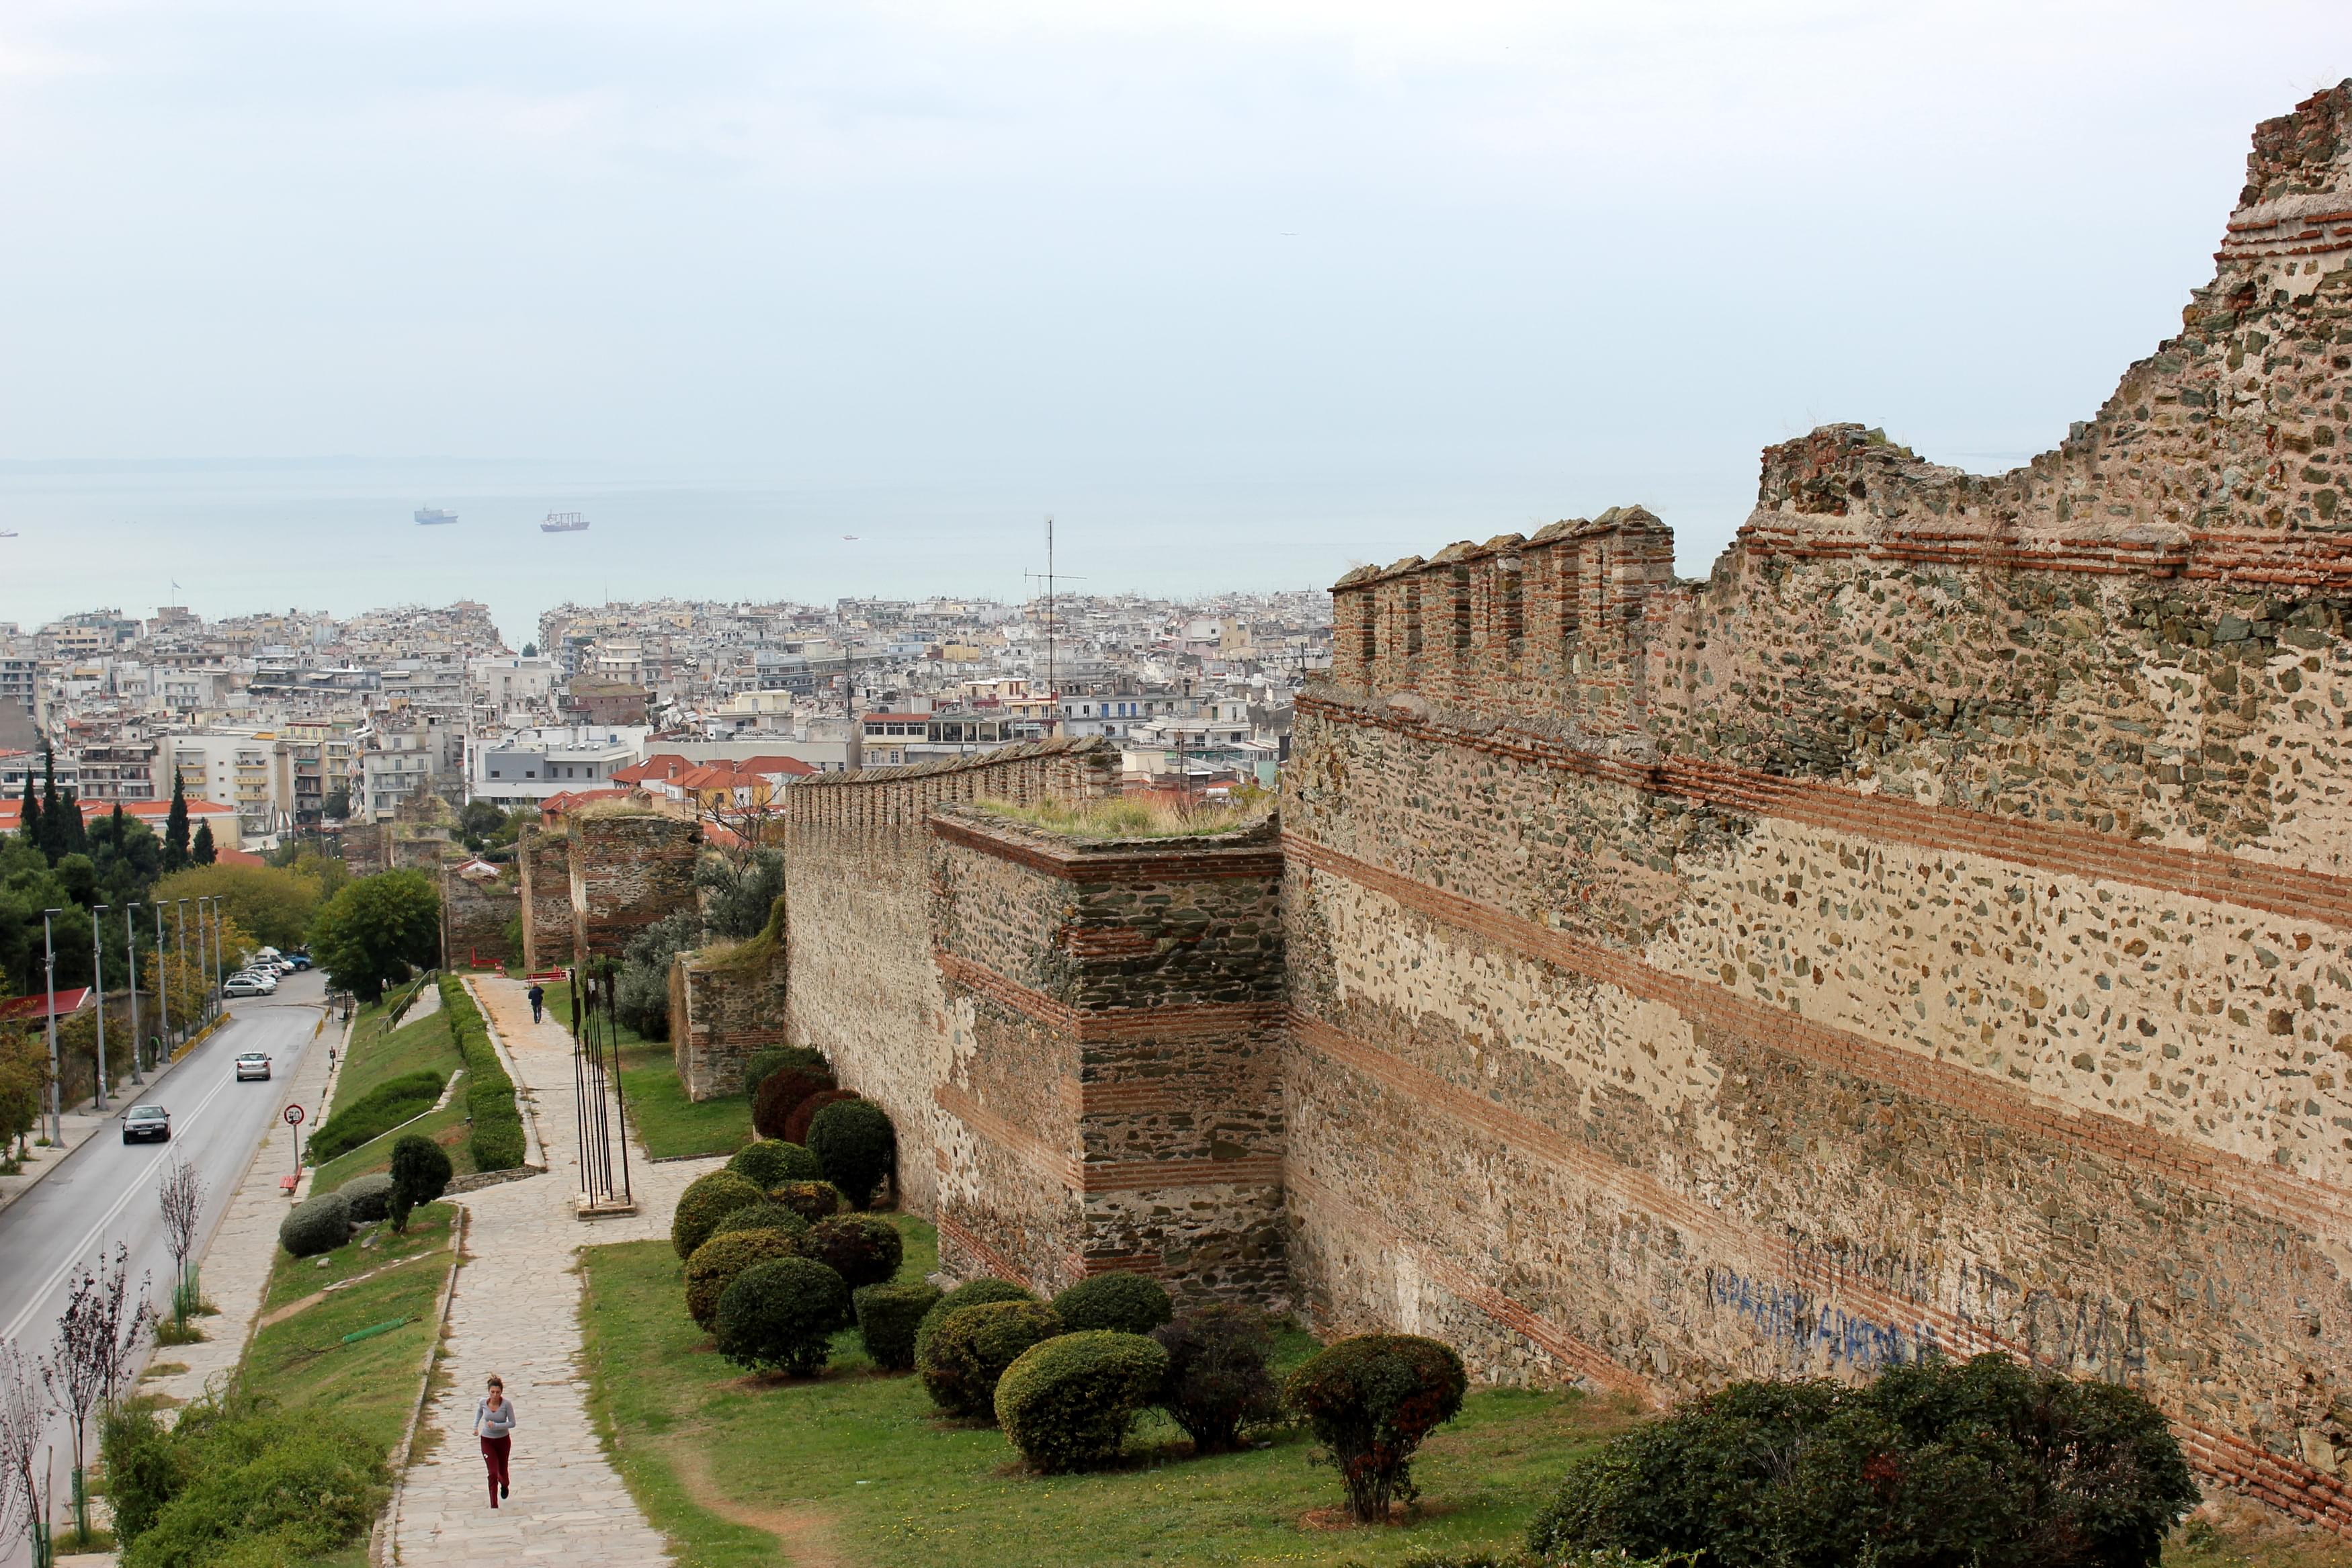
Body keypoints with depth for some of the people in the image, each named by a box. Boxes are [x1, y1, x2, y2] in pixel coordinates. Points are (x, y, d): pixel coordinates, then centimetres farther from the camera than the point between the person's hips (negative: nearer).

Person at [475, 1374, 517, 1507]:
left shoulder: (507, 1404, -21)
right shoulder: (483, 1402, -13)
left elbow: (512, 1423, -16)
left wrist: (495, 1426, -27)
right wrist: (476, 1426, 6)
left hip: (503, 1440, 0)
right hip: (487, 1441, 0)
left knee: (502, 1471, 18)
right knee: (493, 1473, -11)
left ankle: (504, 1485, 56)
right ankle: (494, 1506, -4)